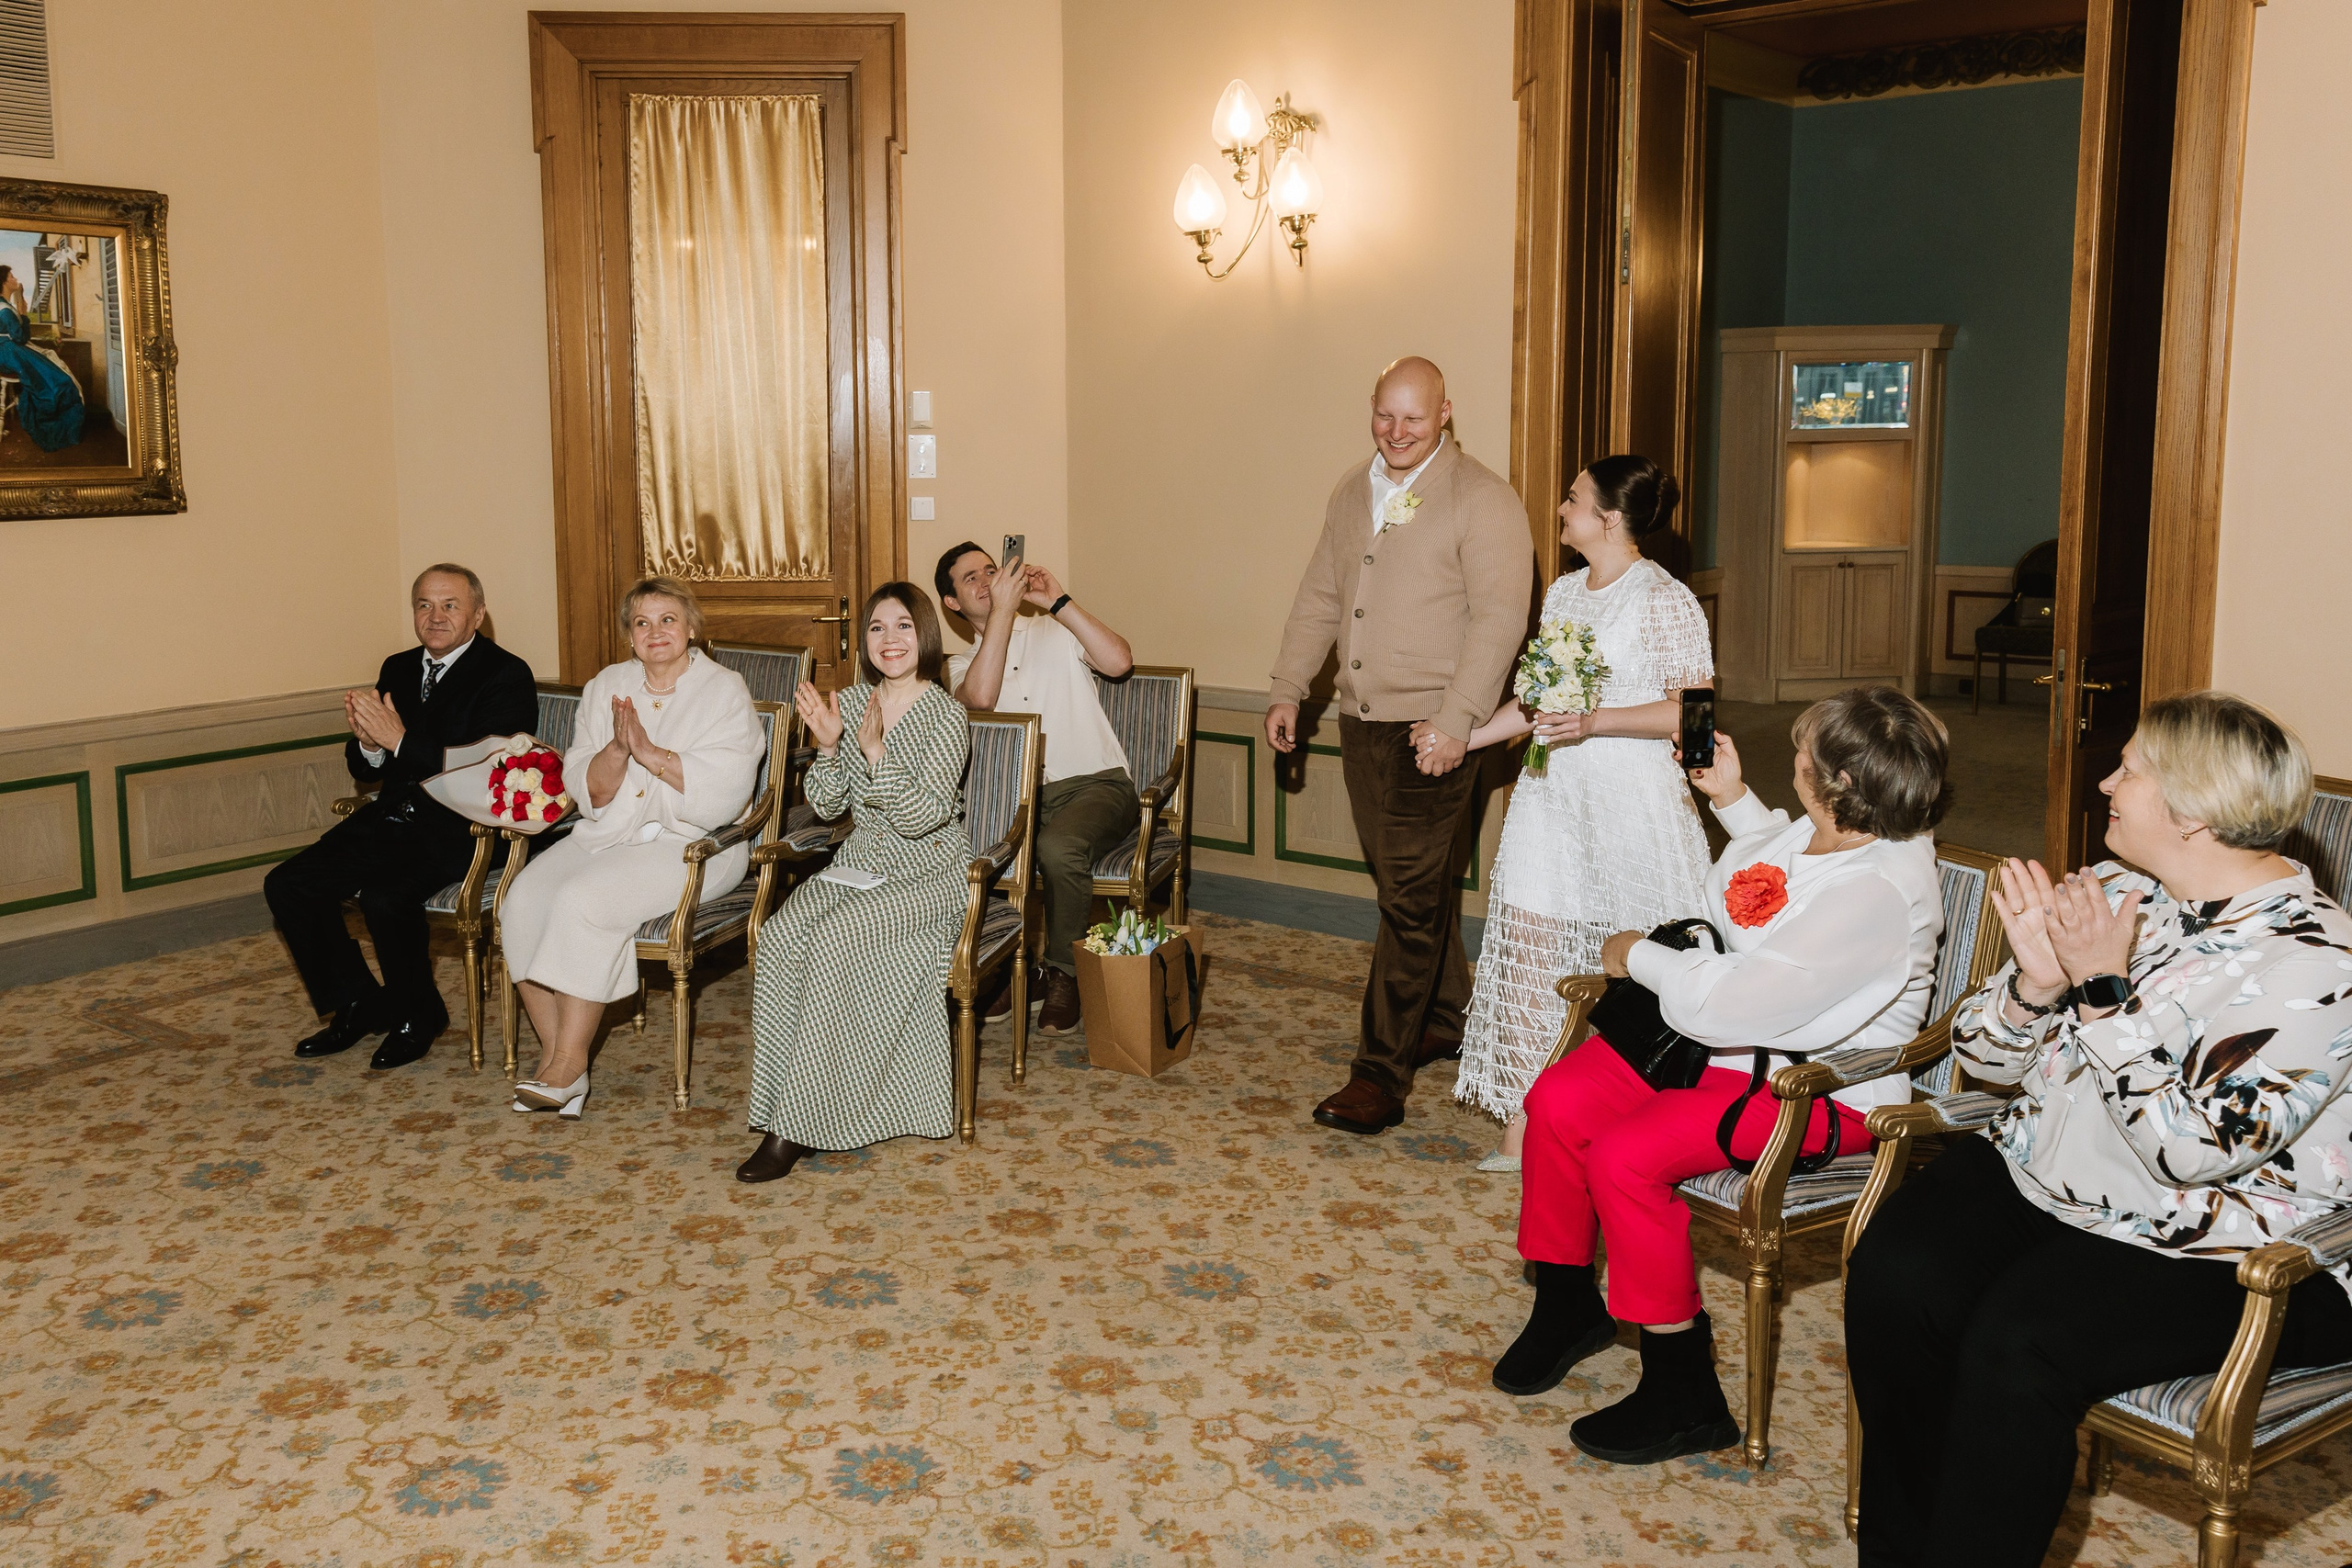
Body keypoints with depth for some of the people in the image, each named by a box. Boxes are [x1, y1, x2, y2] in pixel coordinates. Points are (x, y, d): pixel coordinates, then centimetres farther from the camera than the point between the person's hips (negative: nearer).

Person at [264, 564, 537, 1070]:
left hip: (462, 828, -7)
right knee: (287, 885, -7)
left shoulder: (507, 676, -7)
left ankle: (416, 1016, -5)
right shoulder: (398, 669, 15)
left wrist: (401, 741, -25)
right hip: (392, 818, 8)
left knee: (384, 894, -30)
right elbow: (363, 770, 15)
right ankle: (359, 1005, 8)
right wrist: (368, 741, -10)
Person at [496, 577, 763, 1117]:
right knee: (524, 898, -21)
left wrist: (651, 753, -20)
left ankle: (569, 1062, -20)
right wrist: (617, 749, -15)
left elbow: (724, 794, -14)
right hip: (607, 834, 5)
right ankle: (552, 1053, -15)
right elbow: (587, 792, 5)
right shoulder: (606, 687, 12)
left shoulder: (724, 692, -2)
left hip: (691, 845, -5)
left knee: (582, 899, -29)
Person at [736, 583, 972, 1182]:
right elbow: (827, 806, 6)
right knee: (779, 935, -25)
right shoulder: (849, 703, 6)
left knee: (833, 939, -30)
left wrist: (874, 750, -26)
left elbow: (920, 817, -17)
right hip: (859, 862, 5)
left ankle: (799, 1122, -21)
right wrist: (828, 744, -11)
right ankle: (781, 1106, -21)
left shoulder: (947, 716, -10)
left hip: (929, 876, -5)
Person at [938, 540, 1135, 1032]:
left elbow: (1119, 661, -6)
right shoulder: (961, 666, 14)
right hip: (1021, 795, 2)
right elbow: (980, 698, -13)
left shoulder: (1055, 632, 13)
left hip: (1095, 784, -2)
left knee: (1057, 847, -36)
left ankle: (1064, 974, -12)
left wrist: (1058, 602, -7)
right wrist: (1003, 608, -13)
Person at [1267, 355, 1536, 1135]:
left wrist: (1456, 721, -23)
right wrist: (1288, 690, 14)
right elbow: (1320, 597, 20)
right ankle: (1445, 1021, 33)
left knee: (1412, 897, -6)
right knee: (1411, 886, 16)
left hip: (1431, 730, -7)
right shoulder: (1352, 491, 14)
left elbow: (1499, 617, -16)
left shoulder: (1483, 499, -9)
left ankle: (1382, 1076, -4)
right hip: (1362, 721, 7)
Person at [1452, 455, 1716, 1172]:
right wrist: (1462, 737, 16)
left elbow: (1692, 710, -13)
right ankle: (1521, 1129, 9)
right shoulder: (1563, 593, 13)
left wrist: (1597, 721, -22)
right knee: (1529, 953, 2)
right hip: (1553, 796, 7)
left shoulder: (1664, 601, -10)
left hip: (1630, 802, -7)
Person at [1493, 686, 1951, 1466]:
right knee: (1558, 1100, -6)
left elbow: (1730, 1008, -29)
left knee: (1625, 1156, -27)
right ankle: (1567, 1304, 15)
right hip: (1737, 1042, 10)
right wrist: (1734, 800, 19)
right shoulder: (1828, 834, 1)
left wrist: (1640, 956, -13)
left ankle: (1684, 1395, -9)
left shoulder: (1876, 893, -29)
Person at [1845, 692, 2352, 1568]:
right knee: (1893, 1277, -19)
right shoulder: (2112, 890, 6)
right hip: (2037, 1177, 6)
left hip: (2211, 1255, -6)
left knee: (2018, 1341, -30)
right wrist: (2037, 982, -13)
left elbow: (2193, 1149, -24)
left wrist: (2103, 990, -23)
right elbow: (1981, 1056, 8)